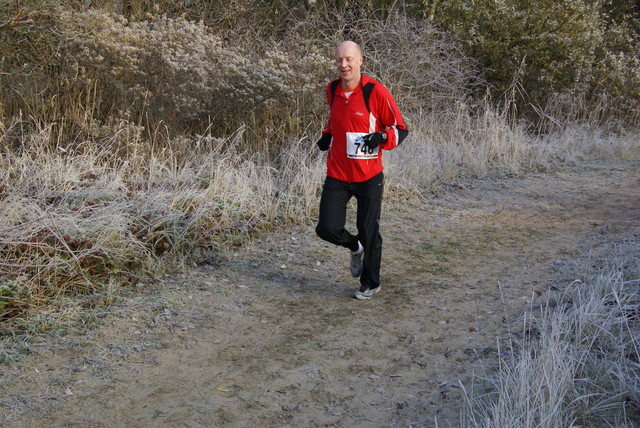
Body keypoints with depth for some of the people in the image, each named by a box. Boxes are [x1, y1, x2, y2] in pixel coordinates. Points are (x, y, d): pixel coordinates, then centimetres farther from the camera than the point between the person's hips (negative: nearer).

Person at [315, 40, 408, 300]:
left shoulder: (376, 91, -11)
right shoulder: (332, 90, 5)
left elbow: (400, 129, -5)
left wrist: (381, 137, -25)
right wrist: (327, 136, 5)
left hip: (369, 177, -4)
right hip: (337, 174, 4)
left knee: (369, 232, 6)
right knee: (327, 229, -3)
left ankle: (370, 284, 29)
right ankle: (355, 247, 32)